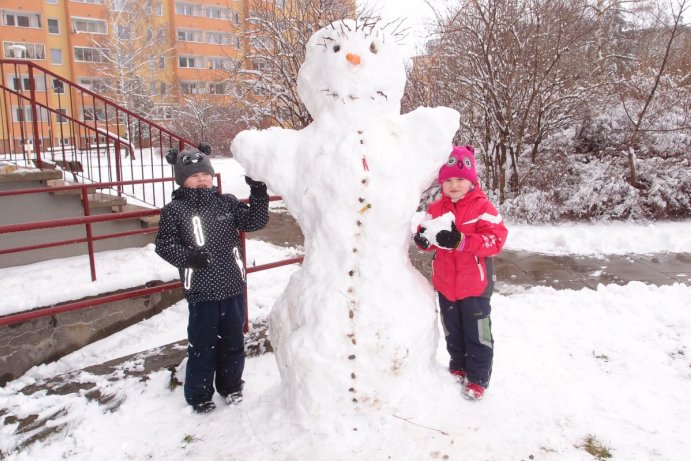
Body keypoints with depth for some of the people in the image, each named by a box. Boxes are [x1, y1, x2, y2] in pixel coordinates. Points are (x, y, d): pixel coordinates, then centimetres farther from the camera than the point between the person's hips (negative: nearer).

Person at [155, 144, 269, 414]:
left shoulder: (227, 202, 4)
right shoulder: (174, 210, -4)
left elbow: (254, 222, 2)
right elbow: (163, 244, -5)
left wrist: (258, 194, -10)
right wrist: (187, 256, -21)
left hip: (233, 286, 3)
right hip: (201, 290, -3)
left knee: (233, 340, 16)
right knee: (202, 343, 8)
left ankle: (231, 385, 37)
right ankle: (199, 395, 27)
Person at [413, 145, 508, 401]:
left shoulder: (482, 207, -13)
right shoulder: (436, 208, 1)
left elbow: (496, 240, -21)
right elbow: (428, 235, 4)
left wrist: (461, 240, -31)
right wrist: (424, 239, -21)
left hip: (474, 284, -5)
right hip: (445, 284, 5)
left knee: (477, 334, 8)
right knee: (452, 331, 20)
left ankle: (478, 378, 22)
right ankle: (458, 367, 40)